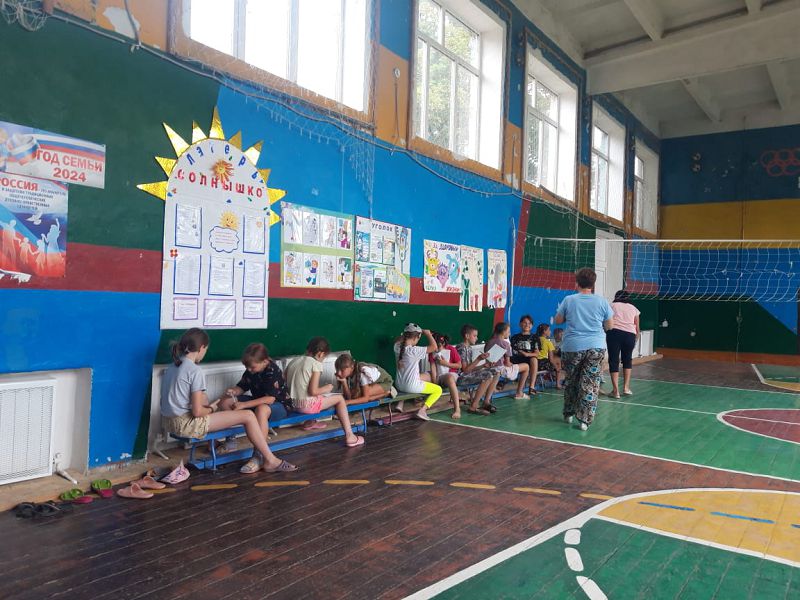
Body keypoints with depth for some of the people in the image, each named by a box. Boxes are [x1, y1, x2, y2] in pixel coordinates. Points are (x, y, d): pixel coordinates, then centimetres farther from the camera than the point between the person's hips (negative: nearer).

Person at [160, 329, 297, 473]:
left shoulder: (172, 367, 9)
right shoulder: (195, 371, -17)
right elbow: (197, 412, -20)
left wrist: (209, 405, 12)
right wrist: (211, 409, 0)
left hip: (171, 422, 10)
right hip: (186, 424, -10)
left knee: (226, 402, 26)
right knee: (248, 416, -7)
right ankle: (270, 461, 3)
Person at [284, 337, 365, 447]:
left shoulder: (294, 361, 7)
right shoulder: (316, 364, -13)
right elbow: (313, 391, -20)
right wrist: (326, 388, -1)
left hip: (292, 404, 7)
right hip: (306, 405, -7)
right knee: (340, 398, 9)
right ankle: (349, 436, 3)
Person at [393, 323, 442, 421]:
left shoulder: (397, 348, -2)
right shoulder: (414, 350, -22)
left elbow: (398, 341, 25)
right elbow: (434, 347, -20)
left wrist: (406, 334, 14)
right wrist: (428, 333, -8)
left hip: (399, 385, 7)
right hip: (412, 386, -7)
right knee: (438, 390, 11)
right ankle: (422, 410, -5)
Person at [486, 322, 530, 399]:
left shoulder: (489, 342, 6)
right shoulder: (505, 343, -11)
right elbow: (507, 363, -10)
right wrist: (510, 364, 14)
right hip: (501, 370, -8)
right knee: (526, 366, 8)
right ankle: (519, 394, 12)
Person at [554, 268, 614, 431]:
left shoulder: (568, 300, -2)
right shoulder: (602, 302, 0)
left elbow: (558, 321, 8)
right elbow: (609, 325, 8)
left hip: (572, 347, 1)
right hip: (596, 348, 0)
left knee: (571, 382, 17)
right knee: (590, 385, 2)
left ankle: (569, 413, 27)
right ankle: (585, 419, 0)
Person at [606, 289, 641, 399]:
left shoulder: (612, 306, 18)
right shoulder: (633, 308, 22)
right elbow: (637, 328, 20)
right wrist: (635, 340, 31)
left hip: (614, 333, -2)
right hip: (630, 334, 2)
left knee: (613, 360, 3)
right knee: (627, 360, 21)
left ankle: (616, 390, -2)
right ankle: (626, 387, 17)